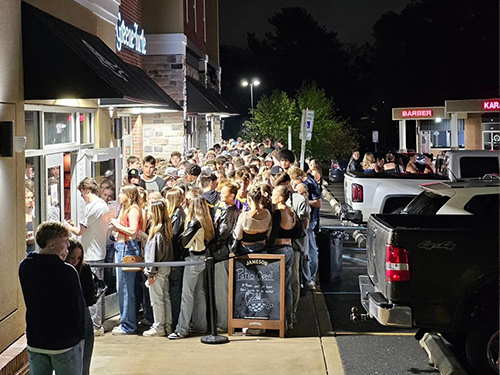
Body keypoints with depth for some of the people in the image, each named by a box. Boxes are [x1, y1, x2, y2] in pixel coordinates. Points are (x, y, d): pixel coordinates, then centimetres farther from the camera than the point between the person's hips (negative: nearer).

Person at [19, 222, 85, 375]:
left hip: (35, 342, 6)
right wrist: (79, 334, 2)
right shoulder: (67, 271, -20)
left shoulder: (24, 267, -1)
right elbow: (78, 307, -16)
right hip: (65, 343, -5)